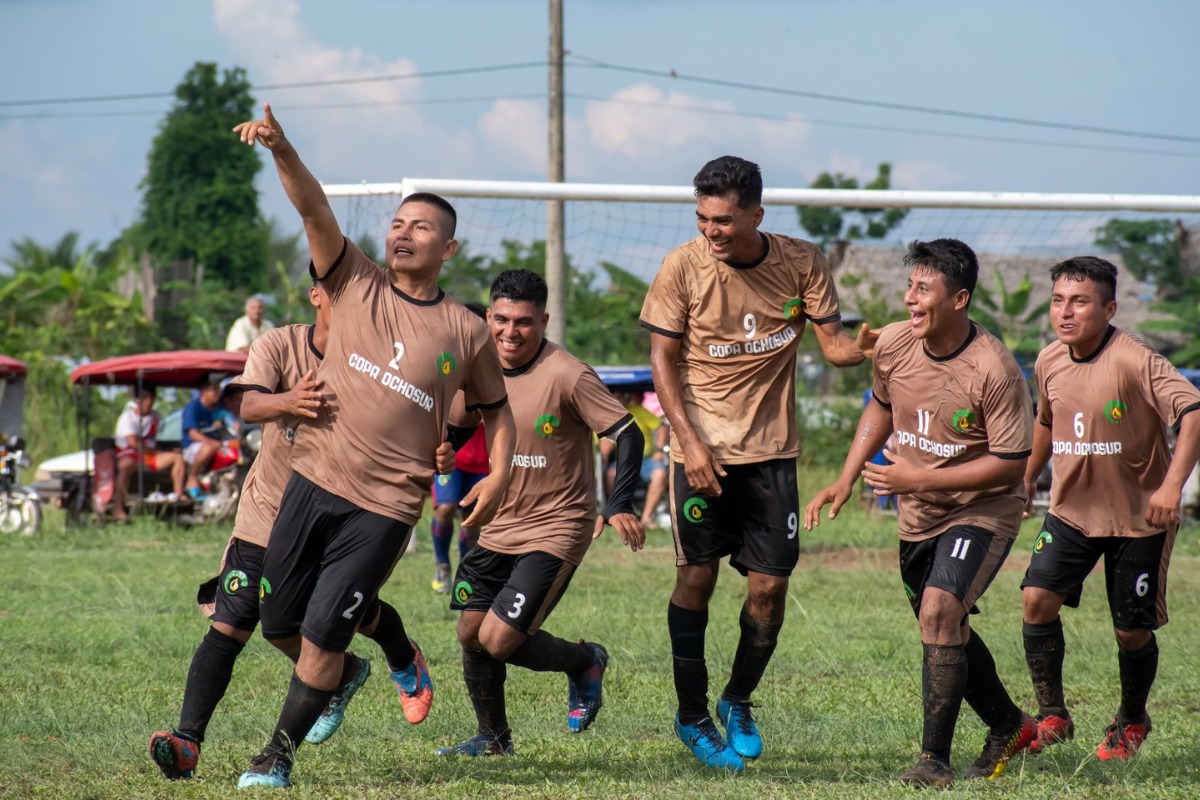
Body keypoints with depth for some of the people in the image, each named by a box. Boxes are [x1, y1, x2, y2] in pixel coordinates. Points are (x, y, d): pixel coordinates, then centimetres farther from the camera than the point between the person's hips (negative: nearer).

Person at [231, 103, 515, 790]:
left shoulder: (466, 332, 2)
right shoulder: (356, 283, 4)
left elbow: (496, 406, 15)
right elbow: (315, 209, -10)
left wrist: (500, 474, -2)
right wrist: (281, 151, -27)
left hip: (385, 507, -3)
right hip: (313, 481, 3)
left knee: (322, 635, -6)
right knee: (281, 624, 10)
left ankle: (279, 758, 12)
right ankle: (342, 675, 42)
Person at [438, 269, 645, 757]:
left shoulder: (567, 376, -18)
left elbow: (627, 434, -17)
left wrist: (620, 505, -27)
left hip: (555, 530, -7)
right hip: (498, 527, 7)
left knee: (499, 641, -14)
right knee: (471, 634, 6)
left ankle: (585, 662, 14)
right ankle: (493, 737, 28)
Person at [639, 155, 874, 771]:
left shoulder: (801, 263, -5)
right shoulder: (683, 267, -9)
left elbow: (832, 342, -4)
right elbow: (663, 358, -4)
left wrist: (858, 348, -28)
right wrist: (689, 441, -13)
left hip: (771, 448, 2)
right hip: (702, 445, -2)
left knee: (770, 586, -1)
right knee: (696, 578, -4)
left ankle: (738, 702, 24)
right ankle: (692, 715, 13)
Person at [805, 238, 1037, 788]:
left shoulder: (994, 371, -26)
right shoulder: (892, 344, -8)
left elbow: (1010, 463, -21)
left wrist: (919, 479, -24)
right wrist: (846, 480, 4)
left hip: (982, 509, -7)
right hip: (918, 515, 7)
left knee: (939, 611, -24)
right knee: (946, 631, 18)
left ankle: (935, 758, -17)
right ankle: (1008, 727, 41)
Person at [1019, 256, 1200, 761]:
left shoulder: (1135, 361, -21)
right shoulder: (1049, 364, 0)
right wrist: (1028, 478, 27)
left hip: (1138, 516, -5)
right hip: (1071, 510, 5)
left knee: (1132, 630, 2)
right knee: (1037, 598, -13)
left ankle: (1132, 721, 29)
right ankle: (1052, 716, -1)